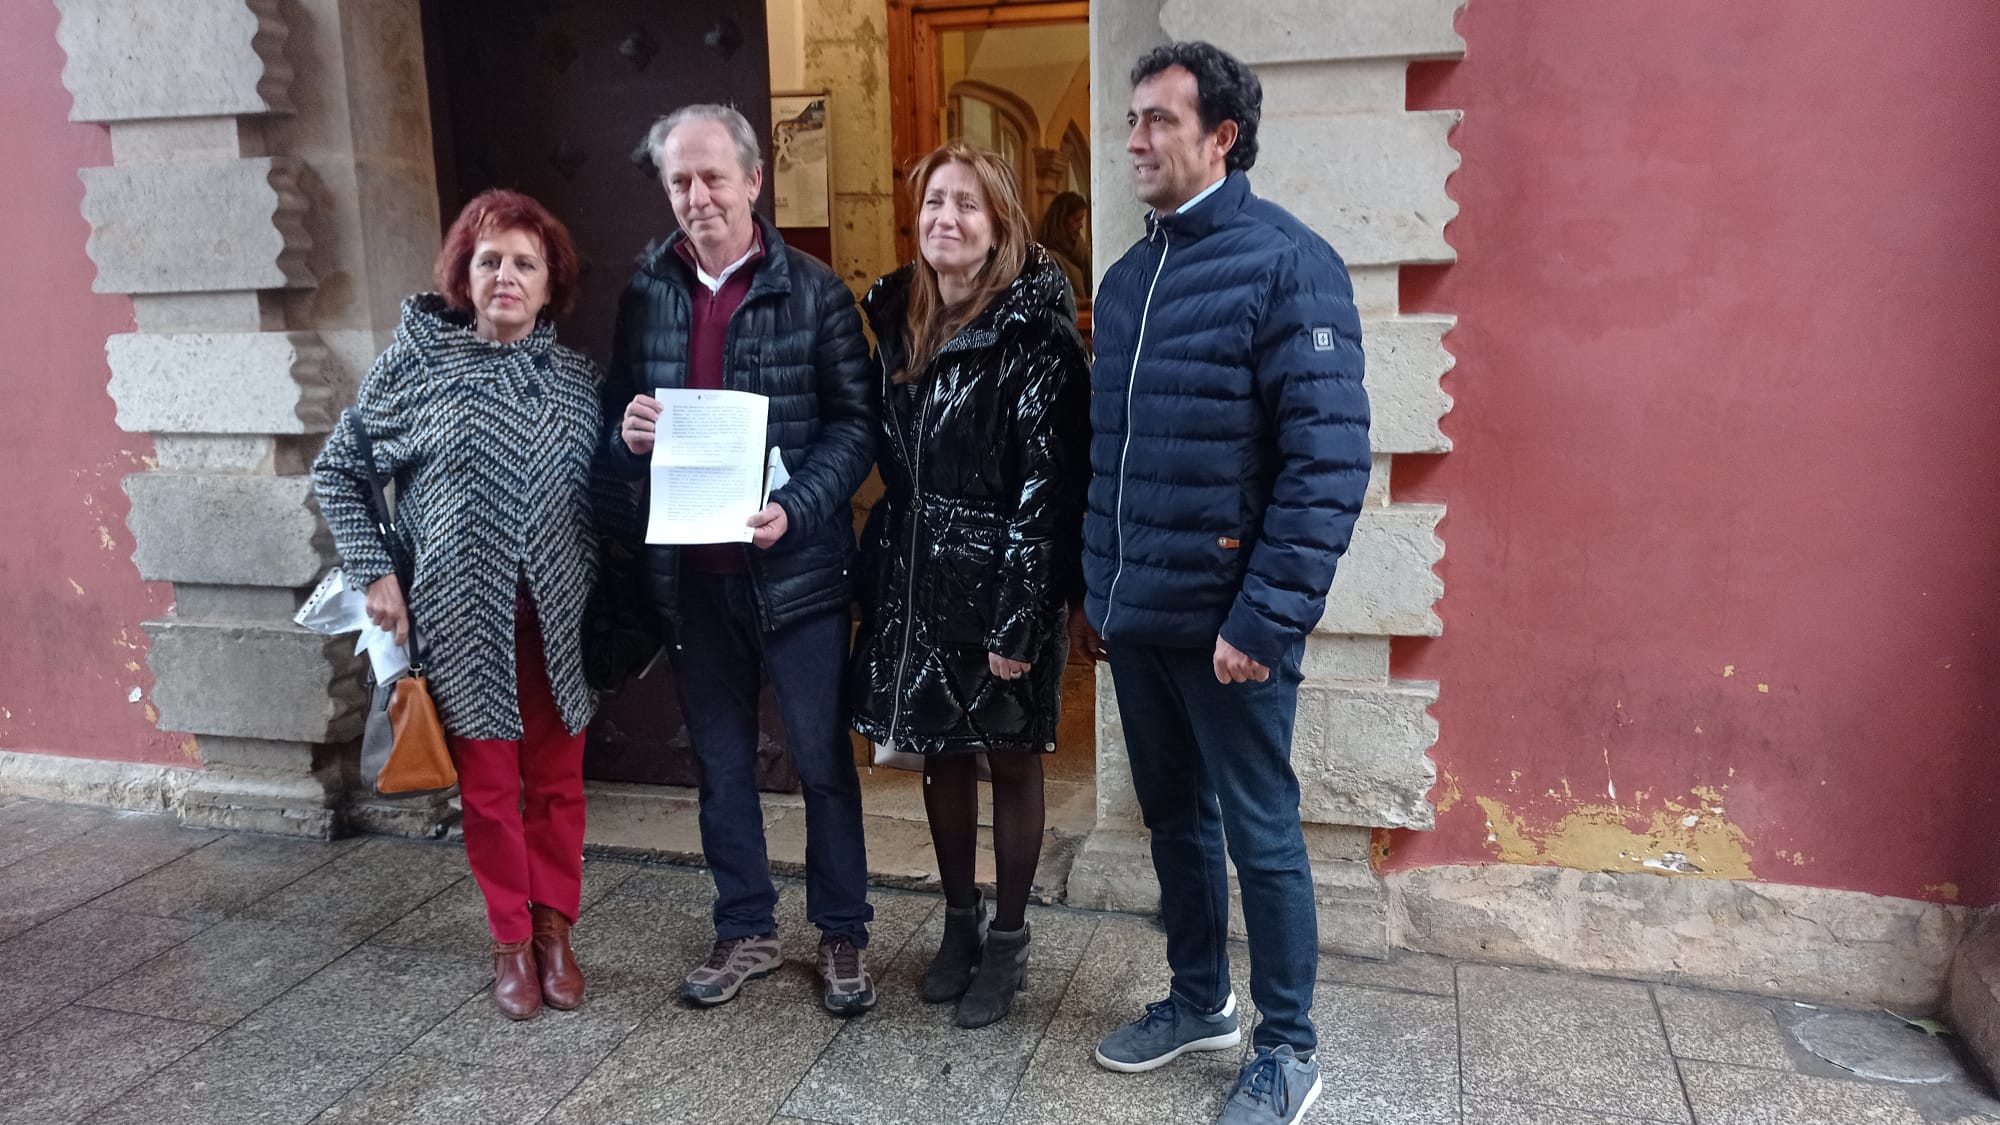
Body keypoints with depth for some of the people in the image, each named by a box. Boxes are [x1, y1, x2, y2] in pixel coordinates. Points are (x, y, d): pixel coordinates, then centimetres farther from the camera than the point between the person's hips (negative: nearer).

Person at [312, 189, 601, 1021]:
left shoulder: (578, 378, 4)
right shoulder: (416, 361, -2)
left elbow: (602, 498, 10)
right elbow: (336, 470, 4)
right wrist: (373, 572, -3)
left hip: (557, 617, 2)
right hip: (464, 618, -2)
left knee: (557, 780, 12)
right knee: (488, 784, 8)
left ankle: (555, 928, 30)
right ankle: (511, 941, 26)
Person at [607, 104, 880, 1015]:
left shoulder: (812, 291, -4)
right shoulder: (645, 293, 6)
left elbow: (856, 424, -7)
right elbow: (619, 422, 13)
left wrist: (796, 510, -22)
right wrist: (628, 435, -10)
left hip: (795, 565, -3)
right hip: (689, 568, 4)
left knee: (823, 759, 7)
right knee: (721, 763, 15)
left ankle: (842, 933, 25)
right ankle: (745, 930, 32)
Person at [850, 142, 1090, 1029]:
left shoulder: (1034, 333, -13)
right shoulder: (898, 319, 7)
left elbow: (1047, 483, -16)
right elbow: (888, 454, 12)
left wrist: (1019, 616, -19)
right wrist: (878, 573, 9)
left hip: (999, 580, -6)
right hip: (914, 576, 6)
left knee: (1009, 758, 8)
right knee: (939, 752, 16)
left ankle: (1007, 941, 25)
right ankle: (959, 922, 34)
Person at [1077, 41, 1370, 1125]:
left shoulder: (1287, 263, -11)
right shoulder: (1128, 276, 12)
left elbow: (1328, 460, -17)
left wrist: (1267, 618, -21)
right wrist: (1097, 585, 14)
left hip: (1226, 622, -7)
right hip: (1133, 617, 7)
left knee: (1261, 835, 6)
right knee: (1175, 818, 19)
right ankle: (1199, 1001, 38)